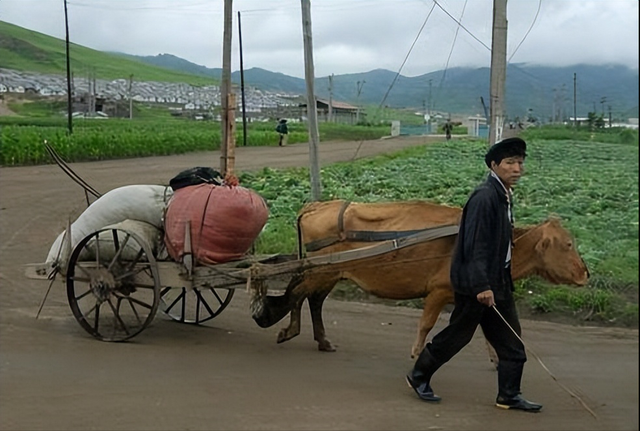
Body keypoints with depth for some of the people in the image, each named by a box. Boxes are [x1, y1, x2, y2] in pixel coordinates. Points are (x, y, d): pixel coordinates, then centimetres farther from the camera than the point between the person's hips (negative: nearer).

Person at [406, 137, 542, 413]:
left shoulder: (504, 196, 11)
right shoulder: (484, 197, -19)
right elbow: (475, 245, -23)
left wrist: (502, 282, 20)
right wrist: (481, 286, -27)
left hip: (498, 281, 9)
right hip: (476, 283, -9)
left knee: (511, 341, 9)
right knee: (457, 335, 3)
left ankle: (509, 396, 19)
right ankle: (419, 377, 21)